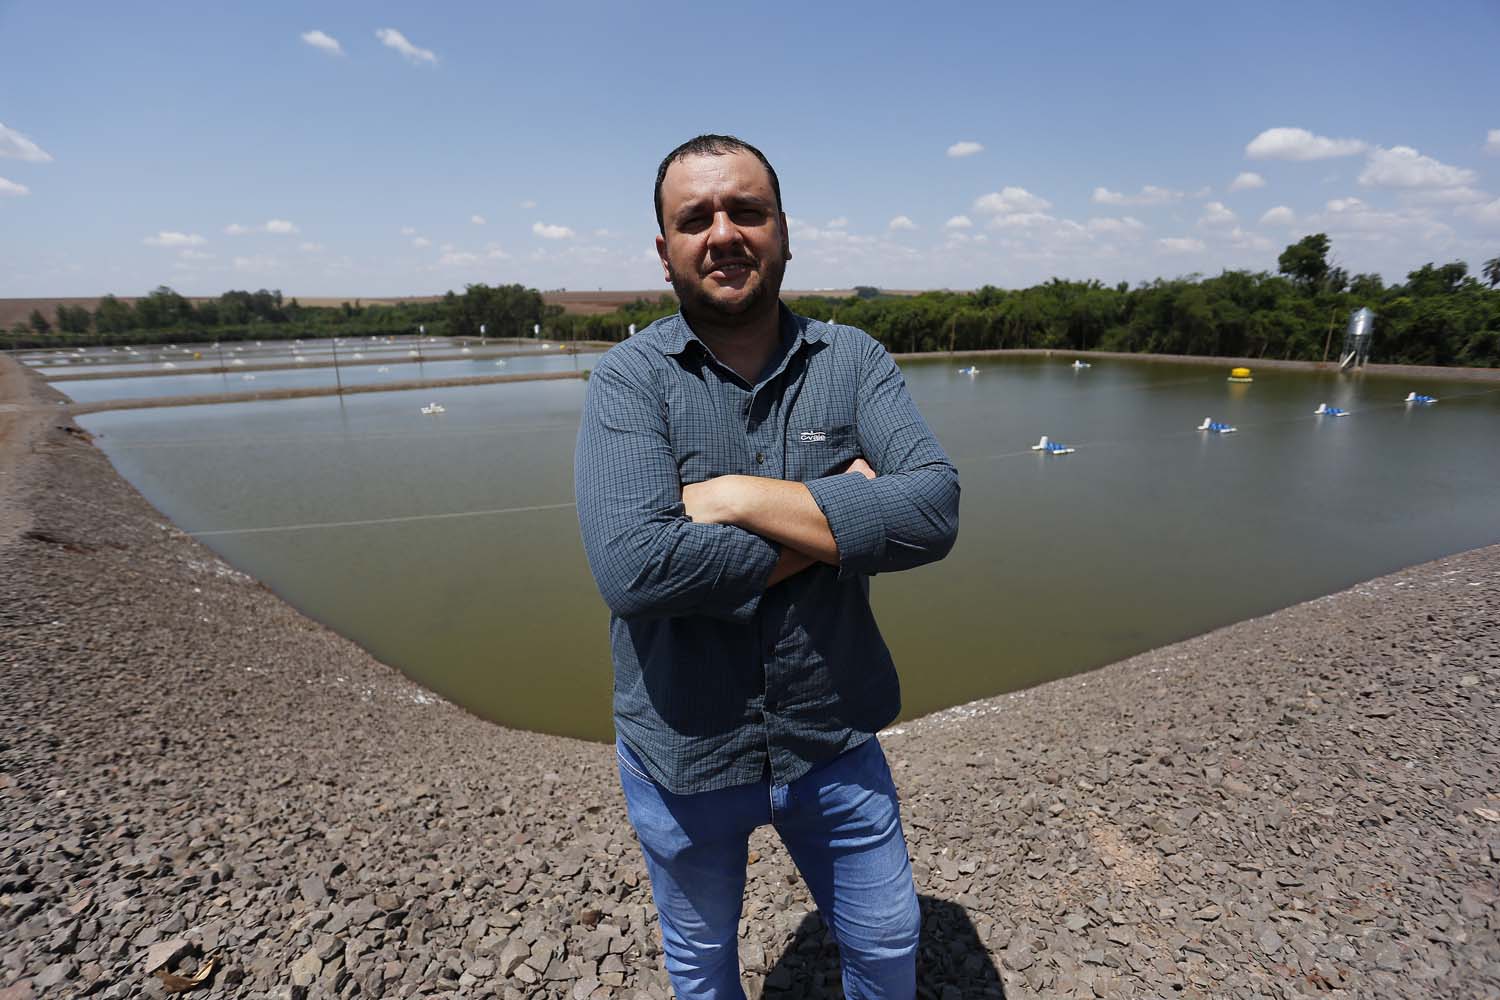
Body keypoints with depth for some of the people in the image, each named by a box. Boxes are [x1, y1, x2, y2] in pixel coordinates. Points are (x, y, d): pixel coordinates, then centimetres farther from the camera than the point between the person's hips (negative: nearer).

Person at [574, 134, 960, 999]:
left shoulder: (853, 361, -6)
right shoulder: (630, 379, -14)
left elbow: (934, 511, -21)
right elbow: (633, 567, -29)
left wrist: (739, 496, -25)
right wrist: (833, 522, -22)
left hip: (834, 740, 2)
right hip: (684, 756, -1)